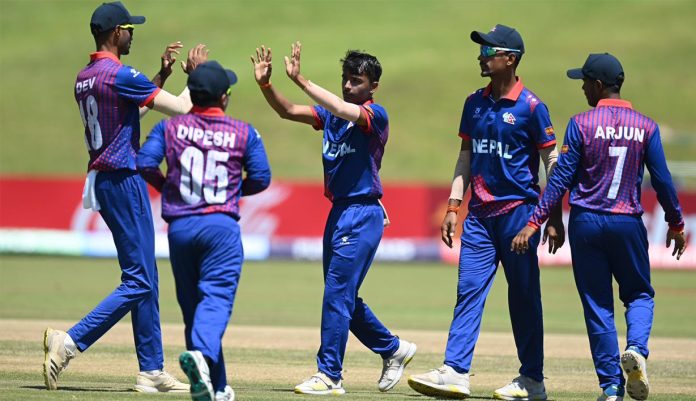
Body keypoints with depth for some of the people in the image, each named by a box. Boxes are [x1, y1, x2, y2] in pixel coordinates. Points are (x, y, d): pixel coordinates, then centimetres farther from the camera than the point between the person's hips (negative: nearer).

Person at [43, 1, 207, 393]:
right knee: (139, 281, -8)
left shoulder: (84, 78, 12)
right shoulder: (121, 75, -16)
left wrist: (162, 75, 21)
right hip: (123, 180, -10)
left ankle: (152, 371, 13)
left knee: (145, 279, 12)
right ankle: (70, 342, -17)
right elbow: (180, 108, -12)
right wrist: (196, 73, 3)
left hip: (102, 182, 10)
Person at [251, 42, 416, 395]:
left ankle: (329, 376, -8)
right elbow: (287, 112, 5)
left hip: (363, 214, -8)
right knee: (341, 296, 14)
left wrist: (301, 80, -31)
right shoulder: (333, 114, 12)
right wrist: (265, 84, -12)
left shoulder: (375, 115, -10)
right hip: (338, 211, 8)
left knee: (338, 293, -11)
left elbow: (343, 110, -28)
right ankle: (393, 349, 30)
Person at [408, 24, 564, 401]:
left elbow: (552, 163, -6)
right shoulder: (474, 103, 10)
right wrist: (454, 205, 9)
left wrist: (554, 218, -10)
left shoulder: (530, 106, -7)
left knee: (523, 296, 1)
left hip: (518, 212, -5)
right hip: (480, 213, 5)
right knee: (469, 289, -4)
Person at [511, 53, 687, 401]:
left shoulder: (581, 124, -6)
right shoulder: (646, 127, 1)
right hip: (628, 224, 1)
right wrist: (676, 224, 16)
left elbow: (561, 179, -8)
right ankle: (636, 348, -13)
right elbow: (662, 181, 3)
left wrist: (534, 222, -5)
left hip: (586, 224, -1)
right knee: (639, 293, 16)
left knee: (597, 303, 6)